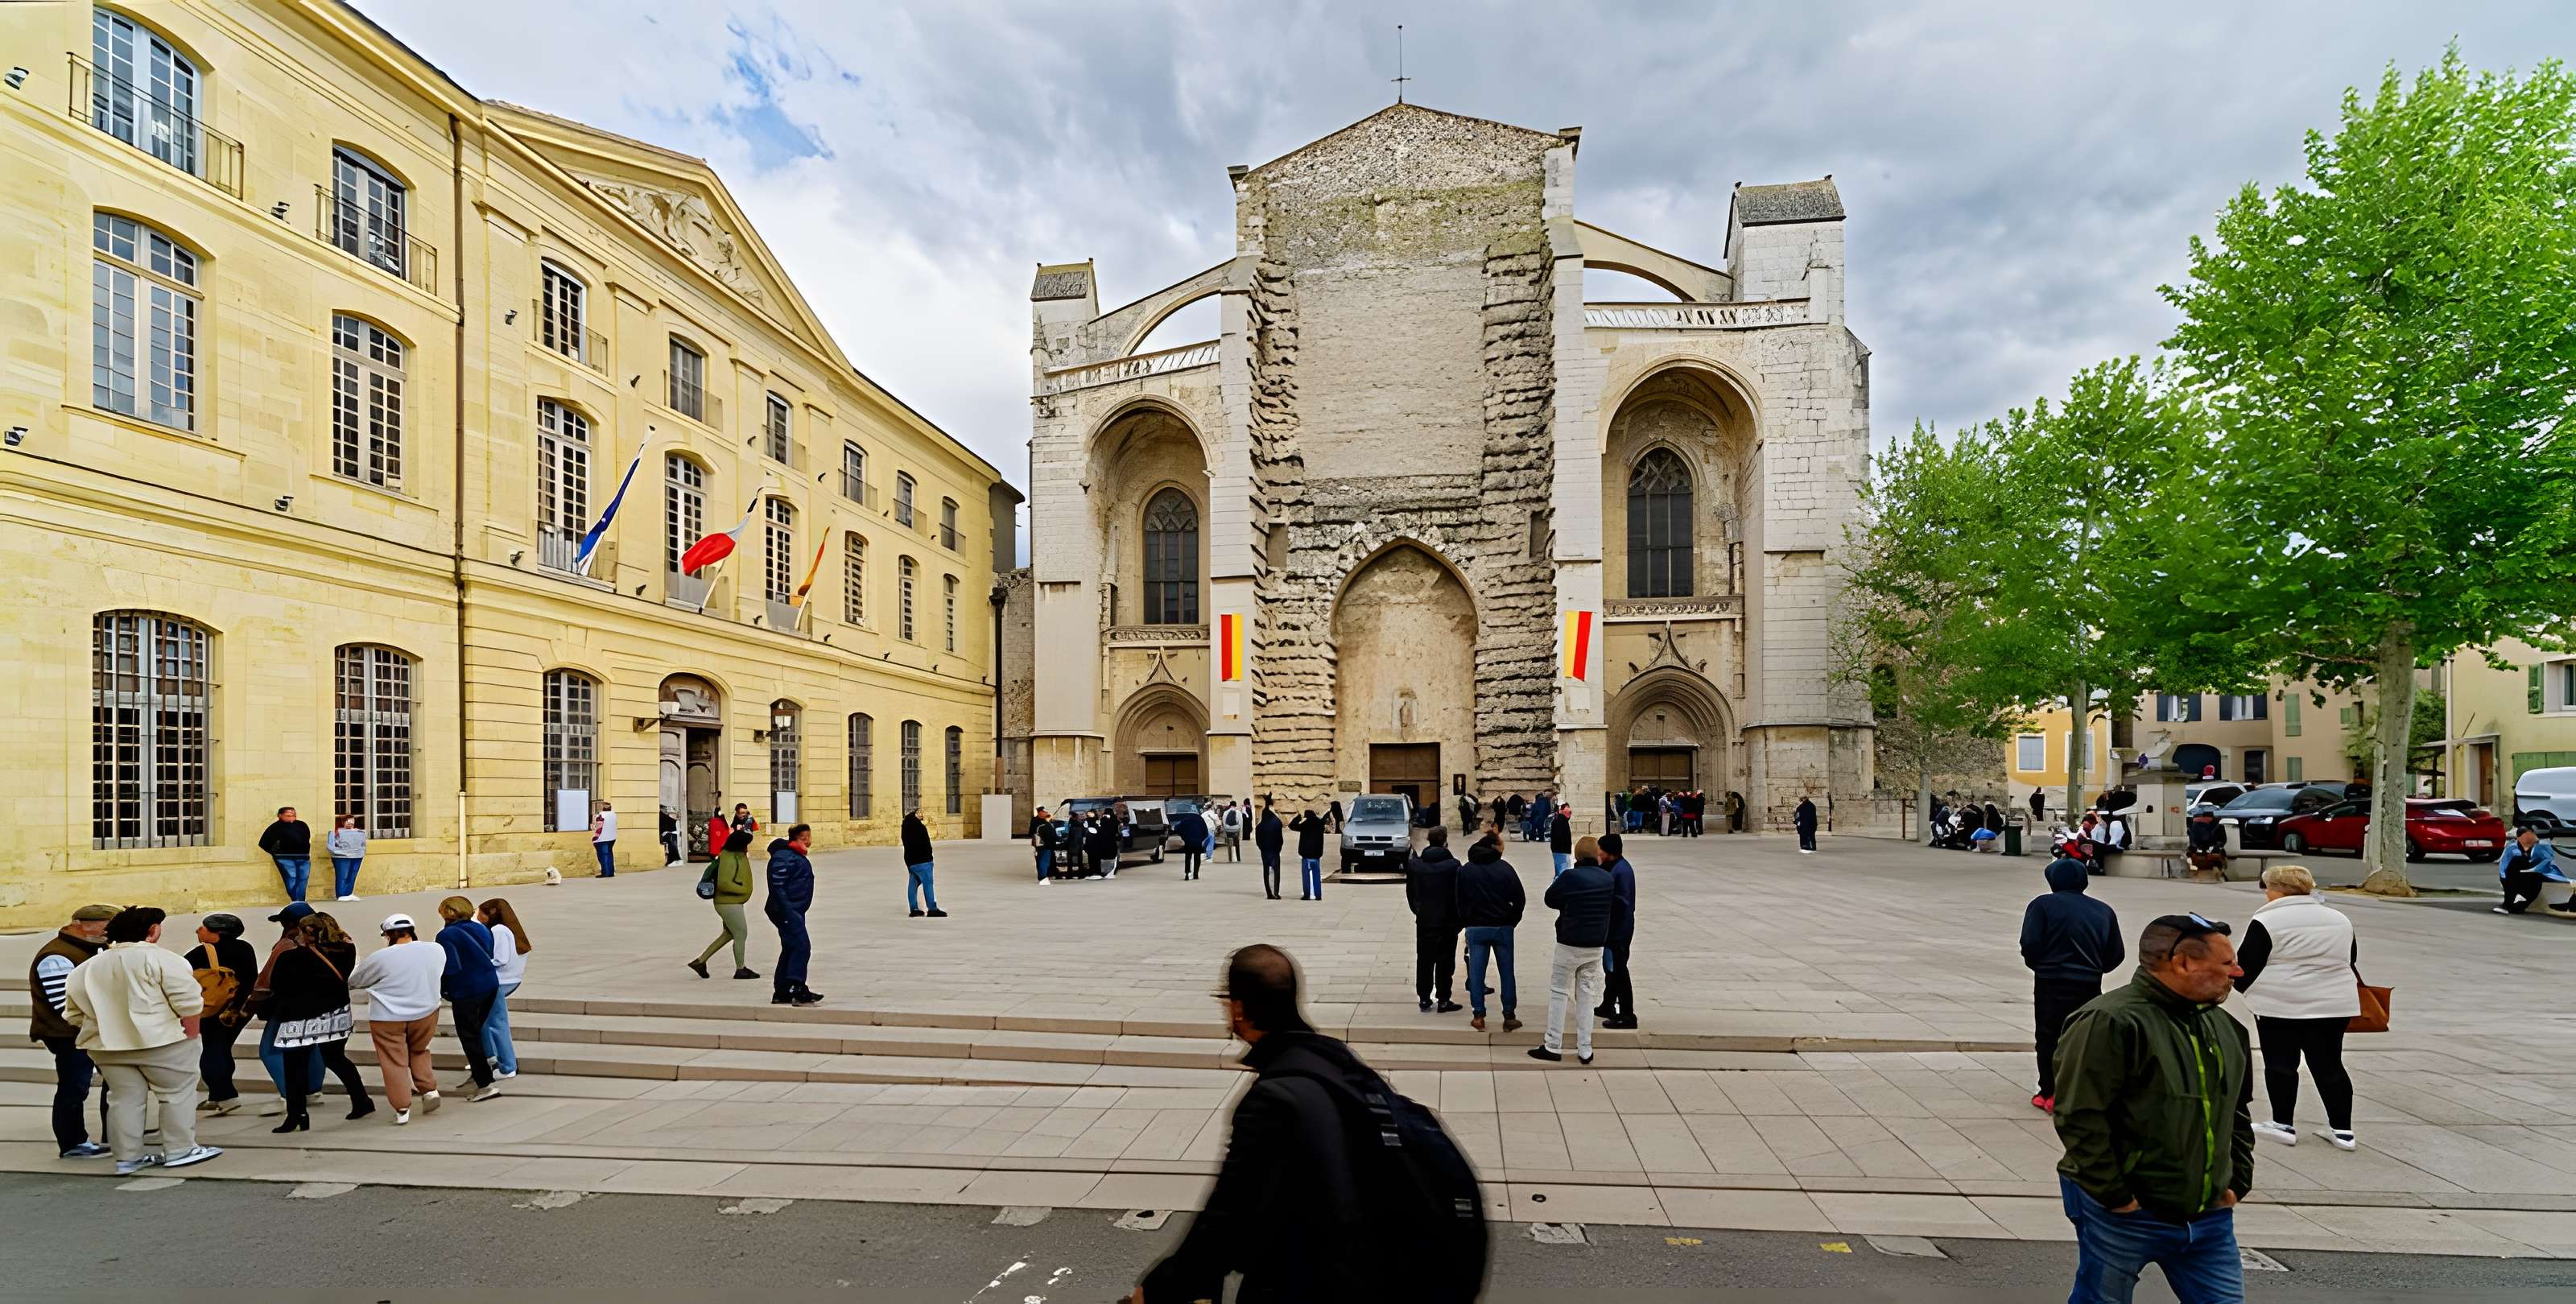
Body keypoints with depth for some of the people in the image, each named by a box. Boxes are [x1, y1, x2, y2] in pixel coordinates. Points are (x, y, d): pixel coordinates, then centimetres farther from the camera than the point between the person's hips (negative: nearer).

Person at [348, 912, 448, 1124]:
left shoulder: (381, 958, -16)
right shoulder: (437, 950, -5)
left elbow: (353, 981, 0)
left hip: (388, 1018, -4)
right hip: (426, 1013, 4)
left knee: (394, 1062, 7)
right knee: (419, 1052, 25)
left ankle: (402, 1109, 9)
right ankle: (430, 1090, 14)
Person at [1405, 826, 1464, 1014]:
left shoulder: (1414, 864, -3)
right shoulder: (1452, 865, -15)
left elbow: (1410, 892, 6)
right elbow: (1459, 893, -9)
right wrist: (1459, 917, 3)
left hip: (1423, 921, 3)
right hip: (1447, 921, -3)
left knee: (1424, 961, 12)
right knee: (1445, 963, 6)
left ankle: (1424, 999, 16)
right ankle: (1443, 1001, 8)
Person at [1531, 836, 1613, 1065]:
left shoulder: (1570, 877, -14)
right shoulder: (1607, 878, 0)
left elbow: (1550, 899, -3)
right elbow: (1613, 907, 13)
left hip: (1570, 944, -4)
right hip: (1596, 945, 4)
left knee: (1558, 993, 5)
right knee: (1586, 995, 11)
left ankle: (1553, 1046, 7)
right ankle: (1585, 1050, 12)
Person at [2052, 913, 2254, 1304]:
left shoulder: (2225, 1027, 9)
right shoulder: (2108, 1022, -19)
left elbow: (2239, 1112, 22)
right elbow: (2079, 1117, -22)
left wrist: (2238, 1180, 12)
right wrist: (2115, 1196, -19)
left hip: (2209, 1215, 7)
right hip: (2122, 1215, -7)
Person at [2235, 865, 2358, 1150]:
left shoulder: (2266, 922, -11)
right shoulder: (2339, 919, 10)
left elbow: (2247, 966, -8)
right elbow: (2351, 960, 21)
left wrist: (2240, 984, 9)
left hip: (2280, 1005, -6)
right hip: (2335, 1004, 6)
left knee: (2280, 1064, 4)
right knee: (2329, 1065, 11)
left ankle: (2284, 1125, 9)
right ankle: (2342, 1130, 13)